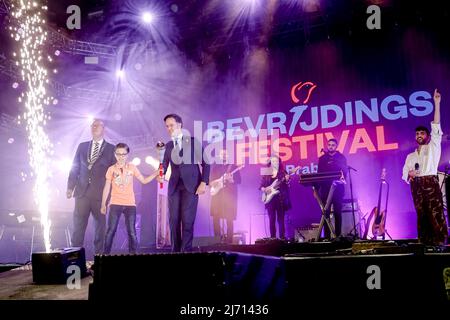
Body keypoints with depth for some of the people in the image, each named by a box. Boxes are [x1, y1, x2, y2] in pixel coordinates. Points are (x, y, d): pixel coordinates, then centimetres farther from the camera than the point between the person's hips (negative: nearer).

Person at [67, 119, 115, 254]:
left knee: (100, 225, 3)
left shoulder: (111, 149, 5)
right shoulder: (82, 146, 13)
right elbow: (75, 168, 12)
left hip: (100, 194, -2)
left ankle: (98, 255, 12)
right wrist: (70, 187, 4)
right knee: (78, 225, 3)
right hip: (82, 192, 2)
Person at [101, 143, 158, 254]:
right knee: (111, 230, -2)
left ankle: (133, 254, 10)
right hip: (115, 204, -1)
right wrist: (103, 204, 2)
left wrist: (156, 173, -1)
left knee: (131, 232, 2)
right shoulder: (111, 169, 2)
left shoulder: (132, 167, 5)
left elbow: (144, 181, 10)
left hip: (130, 204, 1)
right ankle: (106, 254, 6)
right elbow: (107, 188, 3)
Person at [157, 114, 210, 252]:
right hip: (174, 186, 4)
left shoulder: (193, 141, 2)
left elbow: (205, 163, 1)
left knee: (187, 219, -9)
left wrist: (204, 182, -8)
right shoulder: (168, 145, 14)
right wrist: (161, 174, -17)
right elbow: (164, 164, 5)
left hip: (191, 185, -4)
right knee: (173, 220, 2)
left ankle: (187, 250, -1)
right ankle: (175, 250, 11)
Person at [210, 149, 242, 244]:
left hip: (230, 195, -2)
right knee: (215, 217, -4)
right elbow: (211, 180, 11)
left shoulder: (233, 166, 10)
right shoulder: (215, 167, 15)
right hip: (217, 195, 2)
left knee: (229, 219, -5)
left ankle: (229, 240, -2)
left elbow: (239, 180, 1)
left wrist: (230, 179, -17)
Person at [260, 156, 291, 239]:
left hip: (281, 199, -1)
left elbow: (286, 185, -1)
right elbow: (261, 186, 11)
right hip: (270, 198, 1)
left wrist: (287, 180, -21)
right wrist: (264, 189, -10)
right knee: (272, 219, -1)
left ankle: (282, 237, 0)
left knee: (281, 218, -2)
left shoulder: (283, 172, 8)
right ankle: (273, 237, 3)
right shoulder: (266, 174, 10)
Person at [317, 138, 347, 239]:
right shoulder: (322, 159, 13)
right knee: (325, 213, 0)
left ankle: (338, 235, 5)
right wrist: (317, 188, 4)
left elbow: (345, 172, 0)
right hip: (325, 188, 2)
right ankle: (327, 236, 3)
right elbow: (319, 174, 11)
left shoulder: (341, 157, 8)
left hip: (337, 188, -2)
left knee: (337, 212, 0)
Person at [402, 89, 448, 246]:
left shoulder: (433, 148, 12)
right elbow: (405, 173, 19)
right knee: (422, 215, 2)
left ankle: (441, 242, -16)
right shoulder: (410, 156, 24)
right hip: (417, 186, 4)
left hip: (430, 183, -4)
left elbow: (436, 128, 1)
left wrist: (437, 103, -6)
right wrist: (409, 174, -7)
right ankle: (425, 242, 4)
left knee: (436, 213, -14)